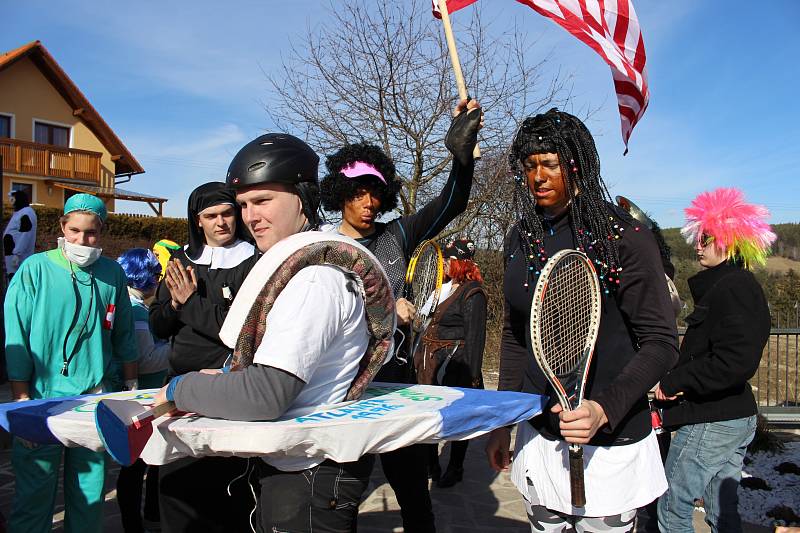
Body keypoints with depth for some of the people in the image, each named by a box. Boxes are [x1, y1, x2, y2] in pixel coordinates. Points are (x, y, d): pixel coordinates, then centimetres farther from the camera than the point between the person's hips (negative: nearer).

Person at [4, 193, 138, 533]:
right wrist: (22, 401, -7)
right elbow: (16, 339, -5)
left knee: (89, 490, 12)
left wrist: (130, 386, 11)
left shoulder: (112, 273, 4)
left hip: (97, 399, 3)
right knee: (34, 492, 5)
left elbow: (124, 336, 11)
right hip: (43, 396, -2)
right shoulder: (35, 269, -5)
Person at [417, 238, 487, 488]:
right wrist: (420, 358, 18)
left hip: (456, 365, -8)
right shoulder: (442, 287, 11)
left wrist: (472, 377, -15)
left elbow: (475, 338, -14)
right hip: (431, 365, 8)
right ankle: (430, 467, 27)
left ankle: (455, 469, 23)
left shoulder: (472, 294, -12)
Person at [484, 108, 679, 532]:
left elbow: (661, 343, -11)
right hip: (538, 436, 5)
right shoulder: (520, 239, 5)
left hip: (609, 443, -4)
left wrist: (604, 409, -24)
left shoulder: (624, 237, -11)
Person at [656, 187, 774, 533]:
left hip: (711, 420, -10)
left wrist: (673, 381, -17)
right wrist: (678, 379, 3)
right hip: (736, 415, 10)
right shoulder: (740, 284, 14)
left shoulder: (732, 288, -18)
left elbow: (734, 362, -27)